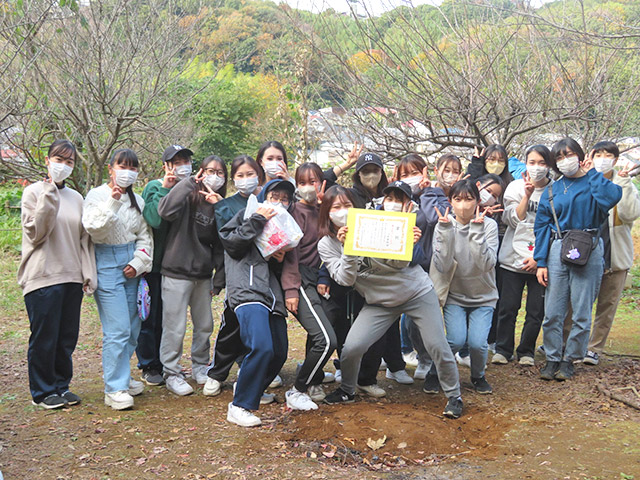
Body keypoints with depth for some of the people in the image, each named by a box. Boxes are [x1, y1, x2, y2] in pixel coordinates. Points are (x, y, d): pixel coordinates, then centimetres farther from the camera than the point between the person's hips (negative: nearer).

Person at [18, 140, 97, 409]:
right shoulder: (34, 192, -2)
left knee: (67, 337, 10)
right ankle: (43, 391, 15)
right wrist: (50, 194, -16)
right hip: (43, 277, -5)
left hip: (72, 278, 5)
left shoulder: (76, 198, 12)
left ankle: (61, 385, 25)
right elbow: (36, 232, -11)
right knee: (44, 337, 1)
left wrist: (88, 274, 7)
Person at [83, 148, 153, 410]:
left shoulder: (137, 200, 14)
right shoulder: (97, 195, -1)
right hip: (107, 264, -6)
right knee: (118, 329, -11)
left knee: (133, 327, 8)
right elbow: (94, 229, -16)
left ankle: (121, 376, 25)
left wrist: (138, 262, 1)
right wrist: (112, 203, -24)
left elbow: (145, 235, 14)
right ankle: (114, 389, -3)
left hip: (132, 266, 6)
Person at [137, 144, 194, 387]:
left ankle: (166, 363, 25)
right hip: (154, 262, -5)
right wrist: (165, 190, -20)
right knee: (151, 315, 2)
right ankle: (148, 366, 15)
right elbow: (155, 219, -24)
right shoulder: (154, 187, -7)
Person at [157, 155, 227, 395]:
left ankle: (200, 366, 32)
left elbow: (220, 246, 12)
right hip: (177, 273, -6)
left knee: (205, 325, 14)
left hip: (203, 276, 6)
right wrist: (189, 183, -25)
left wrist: (219, 280, 9)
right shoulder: (188, 198, -7)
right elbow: (166, 211, -30)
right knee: (175, 327, -1)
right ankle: (171, 373, 12)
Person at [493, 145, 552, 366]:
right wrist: (527, 195, -12)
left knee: (536, 311, 1)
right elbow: (513, 220, -2)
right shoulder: (516, 187, 7)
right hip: (513, 257, 1)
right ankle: (503, 350, 16)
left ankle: (526, 352, 19)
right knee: (508, 308, 0)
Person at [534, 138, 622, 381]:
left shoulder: (593, 183, 4)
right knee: (552, 312, 2)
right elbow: (542, 227, 9)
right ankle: (552, 358, 15)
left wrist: (591, 172, -5)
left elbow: (611, 197, -20)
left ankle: (569, 359, 16)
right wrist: (541, 262, 0)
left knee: (581, 311, 3)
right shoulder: (551, 191, 12)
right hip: (557, 250, 2)